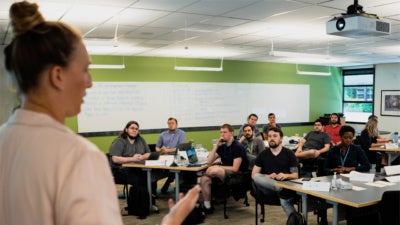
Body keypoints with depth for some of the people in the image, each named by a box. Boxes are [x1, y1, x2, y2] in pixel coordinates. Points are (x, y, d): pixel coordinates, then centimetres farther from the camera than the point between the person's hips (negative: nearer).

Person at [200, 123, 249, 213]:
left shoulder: (238, 147, -9)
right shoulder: (222, 146, 13)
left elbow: (235, 168, -16)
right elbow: (209, 161, 5)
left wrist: (219, 167, -10)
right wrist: (216, 145, -2)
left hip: (237, 175, -7)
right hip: (224, 173, 8)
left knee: (214, 170, -34)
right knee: (204, 179, -17)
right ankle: (207, 207, -10)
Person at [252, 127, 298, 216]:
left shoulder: (289, 153, 9)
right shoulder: (262, 154, 12)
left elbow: (295, 175, 7)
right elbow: (253, 175, 4)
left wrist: (286, 175, -16)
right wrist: (268, 176, -15)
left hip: (285, 185, -1)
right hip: (267, 187, 1)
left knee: (285, 200, -36)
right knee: (257, 177, -32)